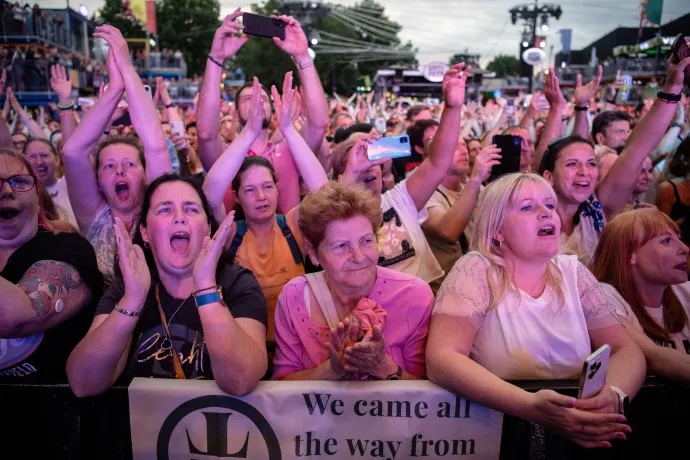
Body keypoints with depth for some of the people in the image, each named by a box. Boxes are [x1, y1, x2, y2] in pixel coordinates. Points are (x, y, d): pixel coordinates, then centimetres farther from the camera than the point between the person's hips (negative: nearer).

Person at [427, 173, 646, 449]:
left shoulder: (572, 272, 3)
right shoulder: (476, 271, -11)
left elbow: (626, 350, 2)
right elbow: (441, 359, -22)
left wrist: (613, 396, -20)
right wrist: (531, 407, -32)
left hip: (577, 433, 5)